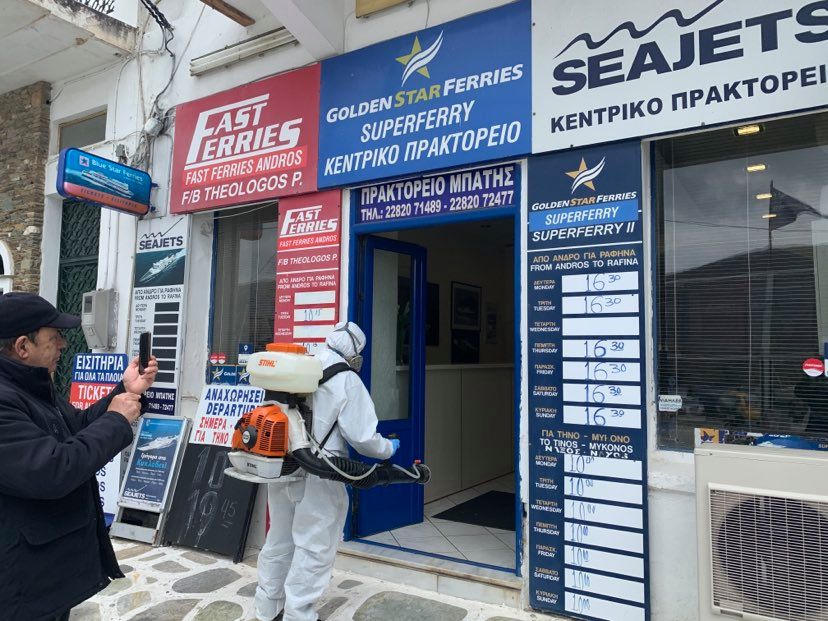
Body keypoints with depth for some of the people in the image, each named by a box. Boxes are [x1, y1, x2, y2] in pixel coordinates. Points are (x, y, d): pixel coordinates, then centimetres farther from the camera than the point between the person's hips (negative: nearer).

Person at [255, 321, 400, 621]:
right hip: (317, 476, -7)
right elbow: (362, 437, -11)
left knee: (279, 540, 21)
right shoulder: (348, 381, -10)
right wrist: (389, 448, 8)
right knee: (313, 548, 8)